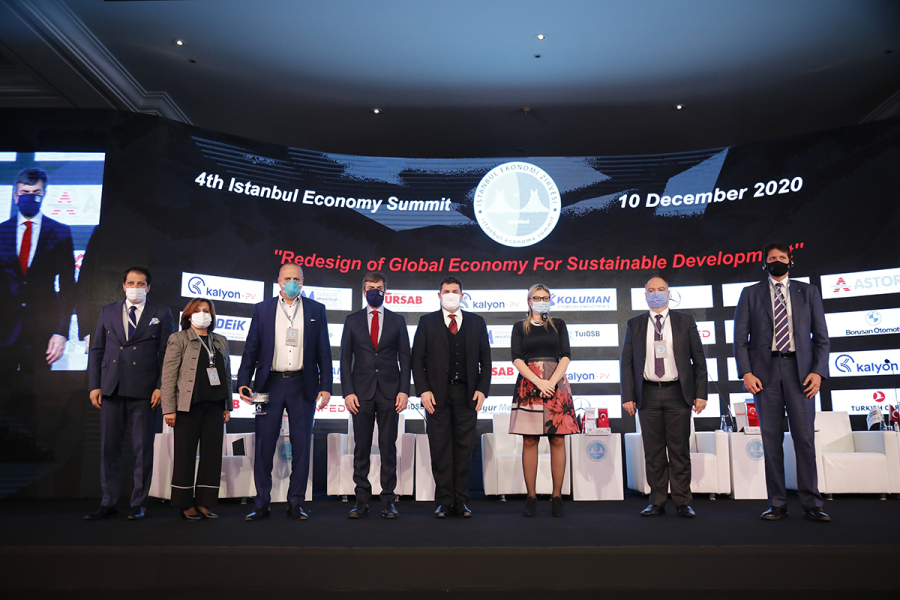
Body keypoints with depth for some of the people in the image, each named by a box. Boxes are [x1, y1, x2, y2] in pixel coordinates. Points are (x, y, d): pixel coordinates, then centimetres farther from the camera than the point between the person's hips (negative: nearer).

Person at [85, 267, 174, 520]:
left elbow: (168, 353, 1)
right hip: (111, 388, 3)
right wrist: (94, 386, 3)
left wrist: (161, 387, -8)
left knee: (143, 449, 3)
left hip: (144, 390, -3)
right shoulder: (108, 311, 13)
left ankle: (138, 504, 14)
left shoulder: (161, 314, 5)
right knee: (109, 447, 7)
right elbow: (96, 350, 12)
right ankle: (109, 503, 19)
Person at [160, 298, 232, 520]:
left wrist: (227, 406, 13)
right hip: (189, 406, -4)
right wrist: (169, 408, -10)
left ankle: (204, 503, 14)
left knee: (212, 454, 4)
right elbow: (168, 375, -3)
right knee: (185, 455, 2)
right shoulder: (178, 339, 3)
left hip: (215, 406, 5)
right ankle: (186, 504, 13)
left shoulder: (221, 342, 17)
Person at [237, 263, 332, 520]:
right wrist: (243, 382, -3)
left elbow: (324, 351, 5)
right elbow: (251, 349, 8)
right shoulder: (262, 309, 9)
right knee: (264, 446, 3)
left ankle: (296, 503, 15)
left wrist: (326, 386, -2)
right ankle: (262, 504, 15)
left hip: (302, 386, 0)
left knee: (301, 446, 4)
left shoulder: (316, 310, 7)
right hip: (270, 384, 0)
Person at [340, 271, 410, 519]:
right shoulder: (352, 321, 9)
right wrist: (348, 392, -4)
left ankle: (388, 500, 10)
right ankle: (362, 500, 12)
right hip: (361, 392, 0)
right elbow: (345, 359, 6)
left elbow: (405, 358, 6)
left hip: (389, 391, 0)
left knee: (388, 447, 3)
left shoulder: (397, 320, 9)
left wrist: (404, 390, -4)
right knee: (361, 448, 4)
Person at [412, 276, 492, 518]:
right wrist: (423, 390, -7)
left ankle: (461, 502, 14)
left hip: (466, 394, 1)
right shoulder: (427, 322, 7)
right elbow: (417, 359, 4)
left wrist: (482, 389, -1)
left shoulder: (476, 322, 11)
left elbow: (485, 359, 10)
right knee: (440, 448, 2)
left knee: (464, 448, 4)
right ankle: (444, 502, 12)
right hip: (437, 394, -1)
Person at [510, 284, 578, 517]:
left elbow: (566, 356, 3)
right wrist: (538, 382, -13)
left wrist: (551, 381, -12)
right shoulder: (520, 327, 11)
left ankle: (557, 496, 4)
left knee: (557, 440, -2)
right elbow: (517, 359, 0)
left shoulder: (558, 325, 13)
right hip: (528, 384, 0)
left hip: (556, 383, 1)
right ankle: (531, 496, 3)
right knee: (529, 441, -2)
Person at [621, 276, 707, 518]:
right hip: (648, 394, 1)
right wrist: (628, 396, -1)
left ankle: (682, 502, 12)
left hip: (677, 392, -1)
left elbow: (699, 359, 6)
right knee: (653, 452, 4)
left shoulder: (685, 321, 8)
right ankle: (657, 502, 13)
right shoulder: (634, 325, 10)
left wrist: (700, 393, -1)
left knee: (680, 450, 3)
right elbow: (626, 362, 7)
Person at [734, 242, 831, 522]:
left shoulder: (808, 292, 13)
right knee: (771, 439, 2)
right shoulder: (750, 294, 10)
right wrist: (746, 373, -7)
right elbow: (740, 338, 4)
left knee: (805, 437, -2)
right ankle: (777, 505, 8)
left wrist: (818, 371, -5)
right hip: (765, 371, 0)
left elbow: (821, 336, 8)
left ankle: (812, 505, 7)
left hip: (799, 369, 0)